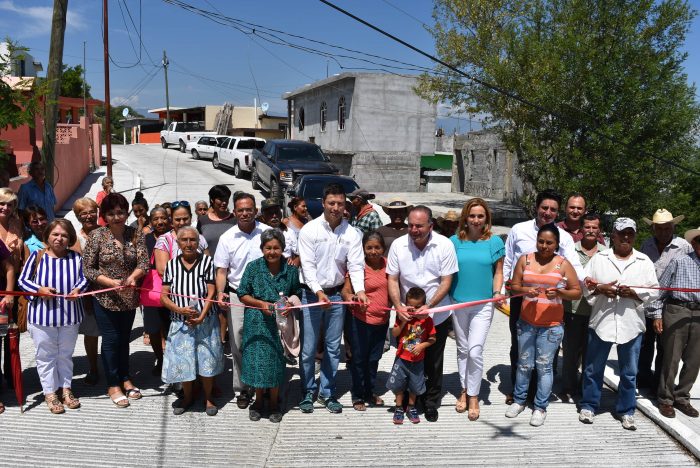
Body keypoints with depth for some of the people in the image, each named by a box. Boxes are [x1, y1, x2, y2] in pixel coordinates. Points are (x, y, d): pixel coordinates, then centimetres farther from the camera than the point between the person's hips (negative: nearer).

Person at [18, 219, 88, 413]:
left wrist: (78, 290, -18)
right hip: (42, 315, -2)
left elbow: (84, 278, 3)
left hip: (70, 315, 2)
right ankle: (50, 393, 22)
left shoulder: (76, 257, -4)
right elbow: (23, 280, -3)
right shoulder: (37, 256, -8)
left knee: (66, 354, 17)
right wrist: (39, 290, -20)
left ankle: (66, 388, 31)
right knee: (46, 355, 9)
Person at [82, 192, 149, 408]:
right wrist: (112, 282, -21)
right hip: (105, 299, -3)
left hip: (129, 298, 3)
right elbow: (88, 268, -9)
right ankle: (113, 385, 19)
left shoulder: (136, 234, -3)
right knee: (111, 340, 4)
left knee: (124, 339, 17)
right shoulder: (97, 236, -9)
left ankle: (125, 379, 32)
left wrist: (132, 277, -29)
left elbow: (144, 262, -9)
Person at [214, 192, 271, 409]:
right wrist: (220, 293, -14)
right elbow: (222, 270, 3)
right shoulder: (227, 238, 2)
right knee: (238, 344, 3)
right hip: (237, 297, 1)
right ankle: (242, 389, 16)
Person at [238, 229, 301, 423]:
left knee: (276, 361, 5)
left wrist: (290, 305, -10)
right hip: (256, 321, 0)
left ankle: (274, 403, 25)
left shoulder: (291, 269, -2)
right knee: (256, 359, 2)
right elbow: (242, 295, -1)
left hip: (279, 321, 0)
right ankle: (258, 401, 24)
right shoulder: (253, 267, -4)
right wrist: (261, 303, -14)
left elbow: (296, 293, 10)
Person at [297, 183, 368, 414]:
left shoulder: (352, 234, -1)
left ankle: (327, 393, 26)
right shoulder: (309, 230, -8)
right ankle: (307, 393, 22)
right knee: (308, 348, 4)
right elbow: (308, 265, -13)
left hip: (337, 294, 3)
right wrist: (319, 291, -26)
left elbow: (356, 265, -7)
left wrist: (359, 289, -25)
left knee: (333, 348, 12)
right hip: (312, 293, -2)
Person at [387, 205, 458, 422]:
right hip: (406, 314, 1)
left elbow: (446, 281, -11)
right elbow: (393, 279, -3)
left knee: (433, 361, 11)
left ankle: (431, 402, 30)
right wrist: (398, 306, -18)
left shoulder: (444, 245, -13)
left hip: (437, 315, -1)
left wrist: (429, 306, -23)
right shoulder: (398, 245, -9)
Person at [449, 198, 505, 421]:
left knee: (475, 351, -9)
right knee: (462, 349, 14)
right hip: (458, 302, 2)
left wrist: (497, 292, -12)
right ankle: (465, 390, 31)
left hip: (483, 304, -2)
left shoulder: (494, 242, -2)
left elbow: (498, 272, 4)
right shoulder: (455, 241, 0)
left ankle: (473, 396, 9)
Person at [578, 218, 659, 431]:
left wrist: (634, 293, -14)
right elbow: (583, 283, 2)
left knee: (629, 372, 11)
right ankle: (588, 405, 24)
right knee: (593, 368, 9)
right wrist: (600, 289, -16)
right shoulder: (599, 258, 3)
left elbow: (654, 291, 3)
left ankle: (626, 411, 26)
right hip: (601, 321, -1)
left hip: (631, 324, 1)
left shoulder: (644, 261, 5)